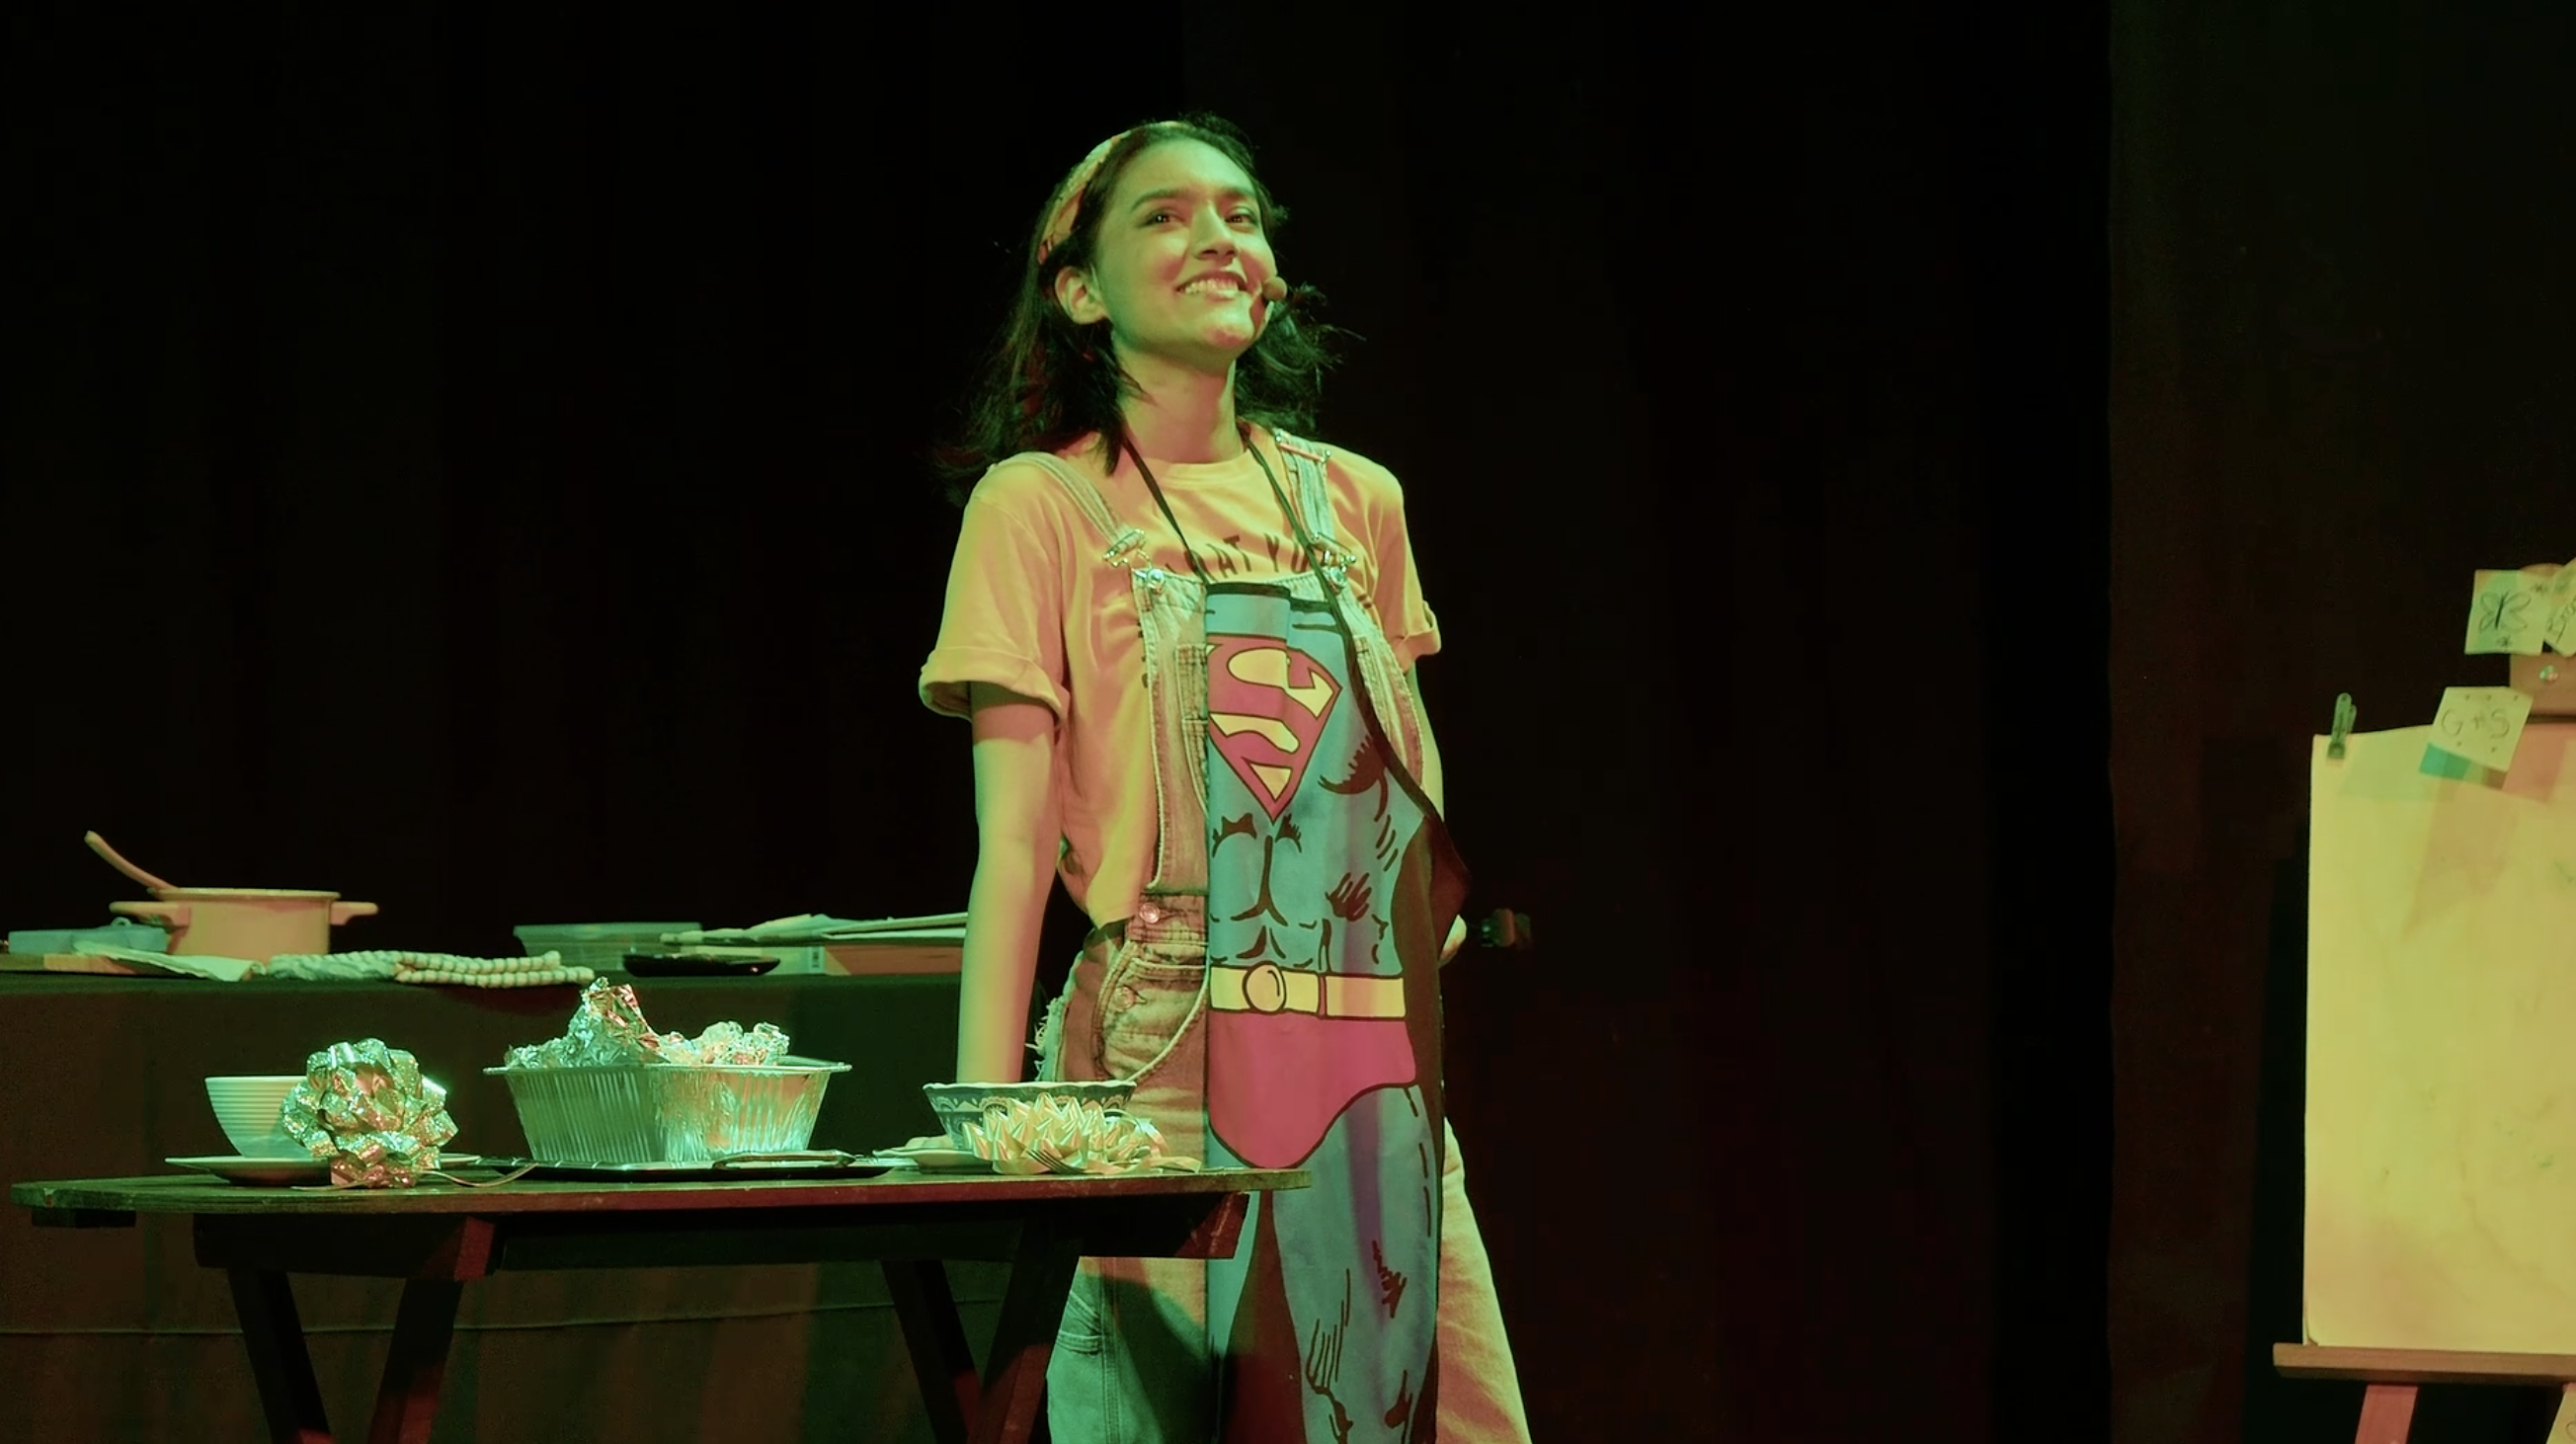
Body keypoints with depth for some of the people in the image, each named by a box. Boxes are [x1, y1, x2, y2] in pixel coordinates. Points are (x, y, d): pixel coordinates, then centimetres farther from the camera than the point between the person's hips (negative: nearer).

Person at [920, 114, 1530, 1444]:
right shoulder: (1040, 506, 0)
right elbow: (1014, 840, -6)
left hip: (1374, 1068, 4)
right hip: (1170, 1065, -4)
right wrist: (984, 1122, -14)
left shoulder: (1353, 503, 13)